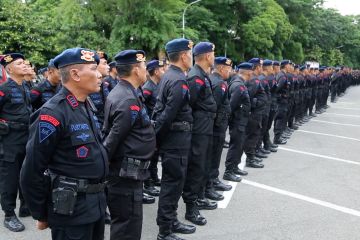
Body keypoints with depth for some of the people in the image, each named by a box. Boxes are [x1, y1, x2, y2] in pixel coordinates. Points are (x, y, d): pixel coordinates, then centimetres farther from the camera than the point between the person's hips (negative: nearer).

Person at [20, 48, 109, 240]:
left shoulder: (86, 107, 8)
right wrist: (41, 215, -8)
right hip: (71, 209, -8)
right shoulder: (53, 113, -20)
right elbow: (32, 171, -17)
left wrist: (98, 193, 19)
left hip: (96, 202, 8)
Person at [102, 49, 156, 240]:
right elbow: (113, 138, -21)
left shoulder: (119, 92, 11)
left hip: (123, 172, 10)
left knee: (122, 224, 21)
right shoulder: (129, 100, -20)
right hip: (126, 174, -10)